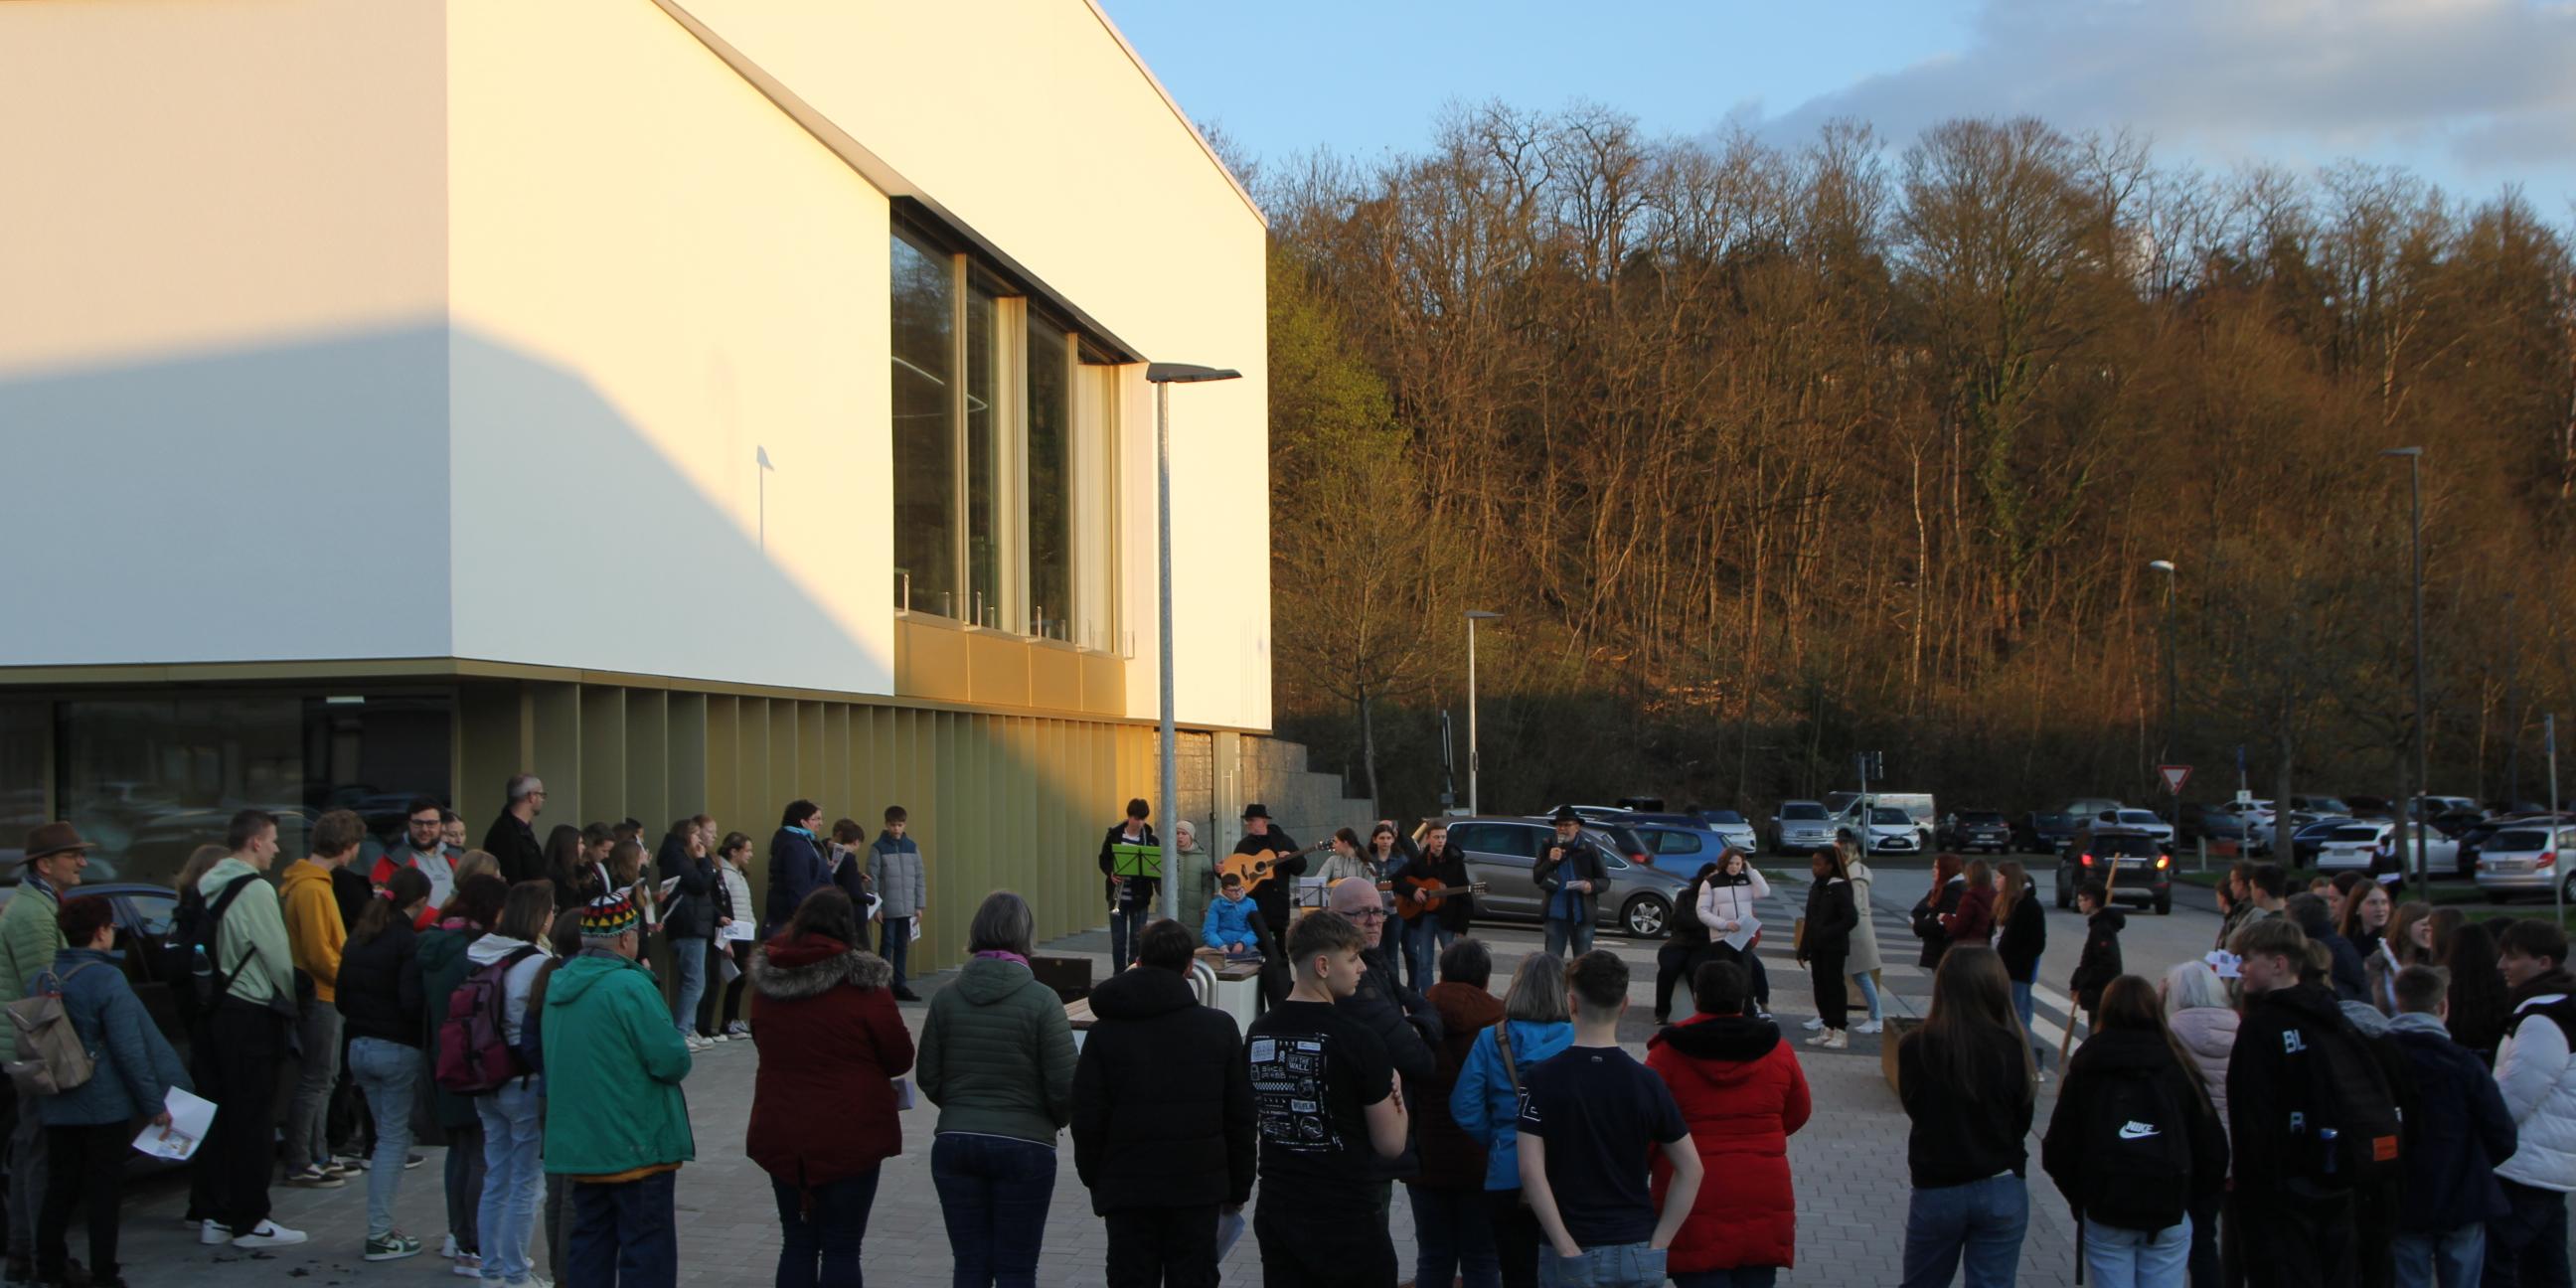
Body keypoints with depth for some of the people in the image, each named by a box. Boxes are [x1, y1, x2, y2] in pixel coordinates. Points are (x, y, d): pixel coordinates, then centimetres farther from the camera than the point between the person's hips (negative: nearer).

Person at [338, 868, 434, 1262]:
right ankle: (380, 1235, 0)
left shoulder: (358, 938, 10)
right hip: (398, 1050, -7)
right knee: (394, 1139, 0)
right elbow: (413, 1002, -21)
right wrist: (429, 1036, -7)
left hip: (360, 1047, 7)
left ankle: (381, 1227, 14)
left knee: (388, 1136, 15)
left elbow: (342, 995, 14)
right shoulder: (409, 941, -15)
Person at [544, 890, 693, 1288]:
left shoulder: (558, 984, 8)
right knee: (647, 1246, -1)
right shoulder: (629, 986, -19)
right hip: (637, 1144, -8)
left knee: (589, 1241, 15)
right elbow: (673, 1061, -22)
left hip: (578, 1141, 8)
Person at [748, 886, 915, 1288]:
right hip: (849, 1134, -4)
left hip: (780, 1133, 4)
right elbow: (900, 1058, -5)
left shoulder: (766, 980, 1)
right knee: (841, 1247, 3)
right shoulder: (861, 983, -14)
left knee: (798, 1243, 14)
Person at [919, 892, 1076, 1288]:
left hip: (955, 1142, 3)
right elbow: (1064, 1087, -11)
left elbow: (929, 1080, 3)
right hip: (1024, 1147, -3)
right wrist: (1055, 1120, 11)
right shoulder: (1041, 1000, -12)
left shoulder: (947, 998, -1)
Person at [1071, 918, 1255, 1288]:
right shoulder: (1220, 1027, -1)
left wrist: (1095, 1183, 9)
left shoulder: (1105, 1033, -2)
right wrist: (1239, 1187, 11)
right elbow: (1240, 1117, 2)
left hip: (1127, 1188, 0)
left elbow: (1087, 1120, -3)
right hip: (1199, 1186, 0)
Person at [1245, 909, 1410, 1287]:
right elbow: (1391, 1144, -11)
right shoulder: (1357, 1040, -17)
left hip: (1276, 1214, 6)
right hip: (1345, 1220, -6)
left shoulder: (1257, 1034, 1)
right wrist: (1394, 1095, 8)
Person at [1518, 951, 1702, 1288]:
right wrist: (1658, 1244, -1)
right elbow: (1690, 1169, -2)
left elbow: (1530, 1170, -15)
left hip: (1571, 1259, -2)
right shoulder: (1647, 1082, -2)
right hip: (1638, 1254, 2)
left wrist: (1568, 1248, -13)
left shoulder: (1543, 1080, -7)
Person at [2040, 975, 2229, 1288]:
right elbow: (2212, 1145, 2)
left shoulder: (2086, 1067, -1)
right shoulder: (2179, 1066, 2)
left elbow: (2059, 1145, -1)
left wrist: (2078, 1197, 12)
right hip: (2169, 1214, 1)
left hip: (2104, 1214, -1)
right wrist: (2192, 1197, 14)